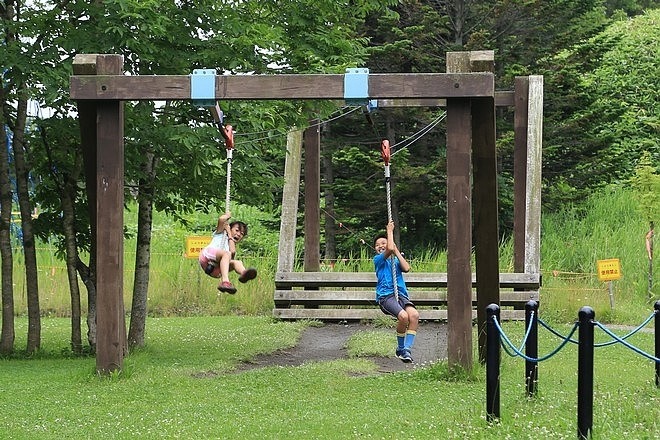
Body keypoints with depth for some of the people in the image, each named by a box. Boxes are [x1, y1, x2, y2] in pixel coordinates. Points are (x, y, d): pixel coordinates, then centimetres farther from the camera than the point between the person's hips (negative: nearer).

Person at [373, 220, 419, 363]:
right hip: (385, 296, -4)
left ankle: (407, 349, -20)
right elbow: (390, 249, -8)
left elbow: (406, 268, 4)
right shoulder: (378, 259, 11)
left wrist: (396, 251, 12)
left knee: (414, 314, -27)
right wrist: (390, 231, 4)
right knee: (403, 316, -31)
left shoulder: (396, 261, 26)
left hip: (401, 295, 4)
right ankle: (400, 348, -9)